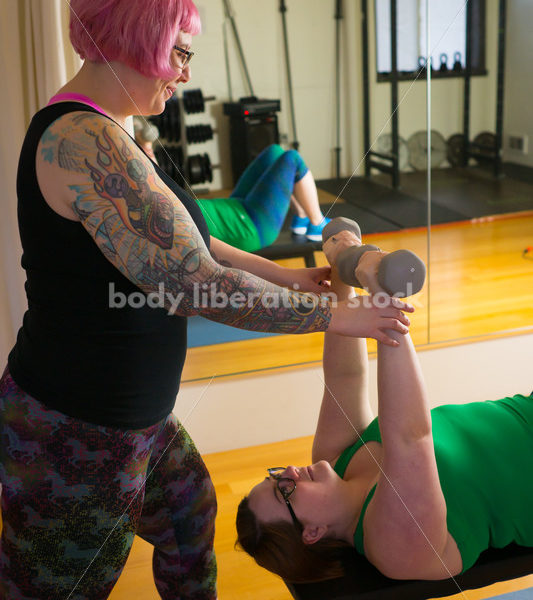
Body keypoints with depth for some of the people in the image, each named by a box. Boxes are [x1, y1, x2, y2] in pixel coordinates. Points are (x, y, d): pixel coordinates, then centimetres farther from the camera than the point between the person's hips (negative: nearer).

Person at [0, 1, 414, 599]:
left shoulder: (91, 131, 8)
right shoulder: (89, 143, -27)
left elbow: (184, 245, 14)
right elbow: (199, 284, -28)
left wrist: (287, 275, 13)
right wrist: (333, 316, -17)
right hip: (76, 436, -10)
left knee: (189, 508, 26)